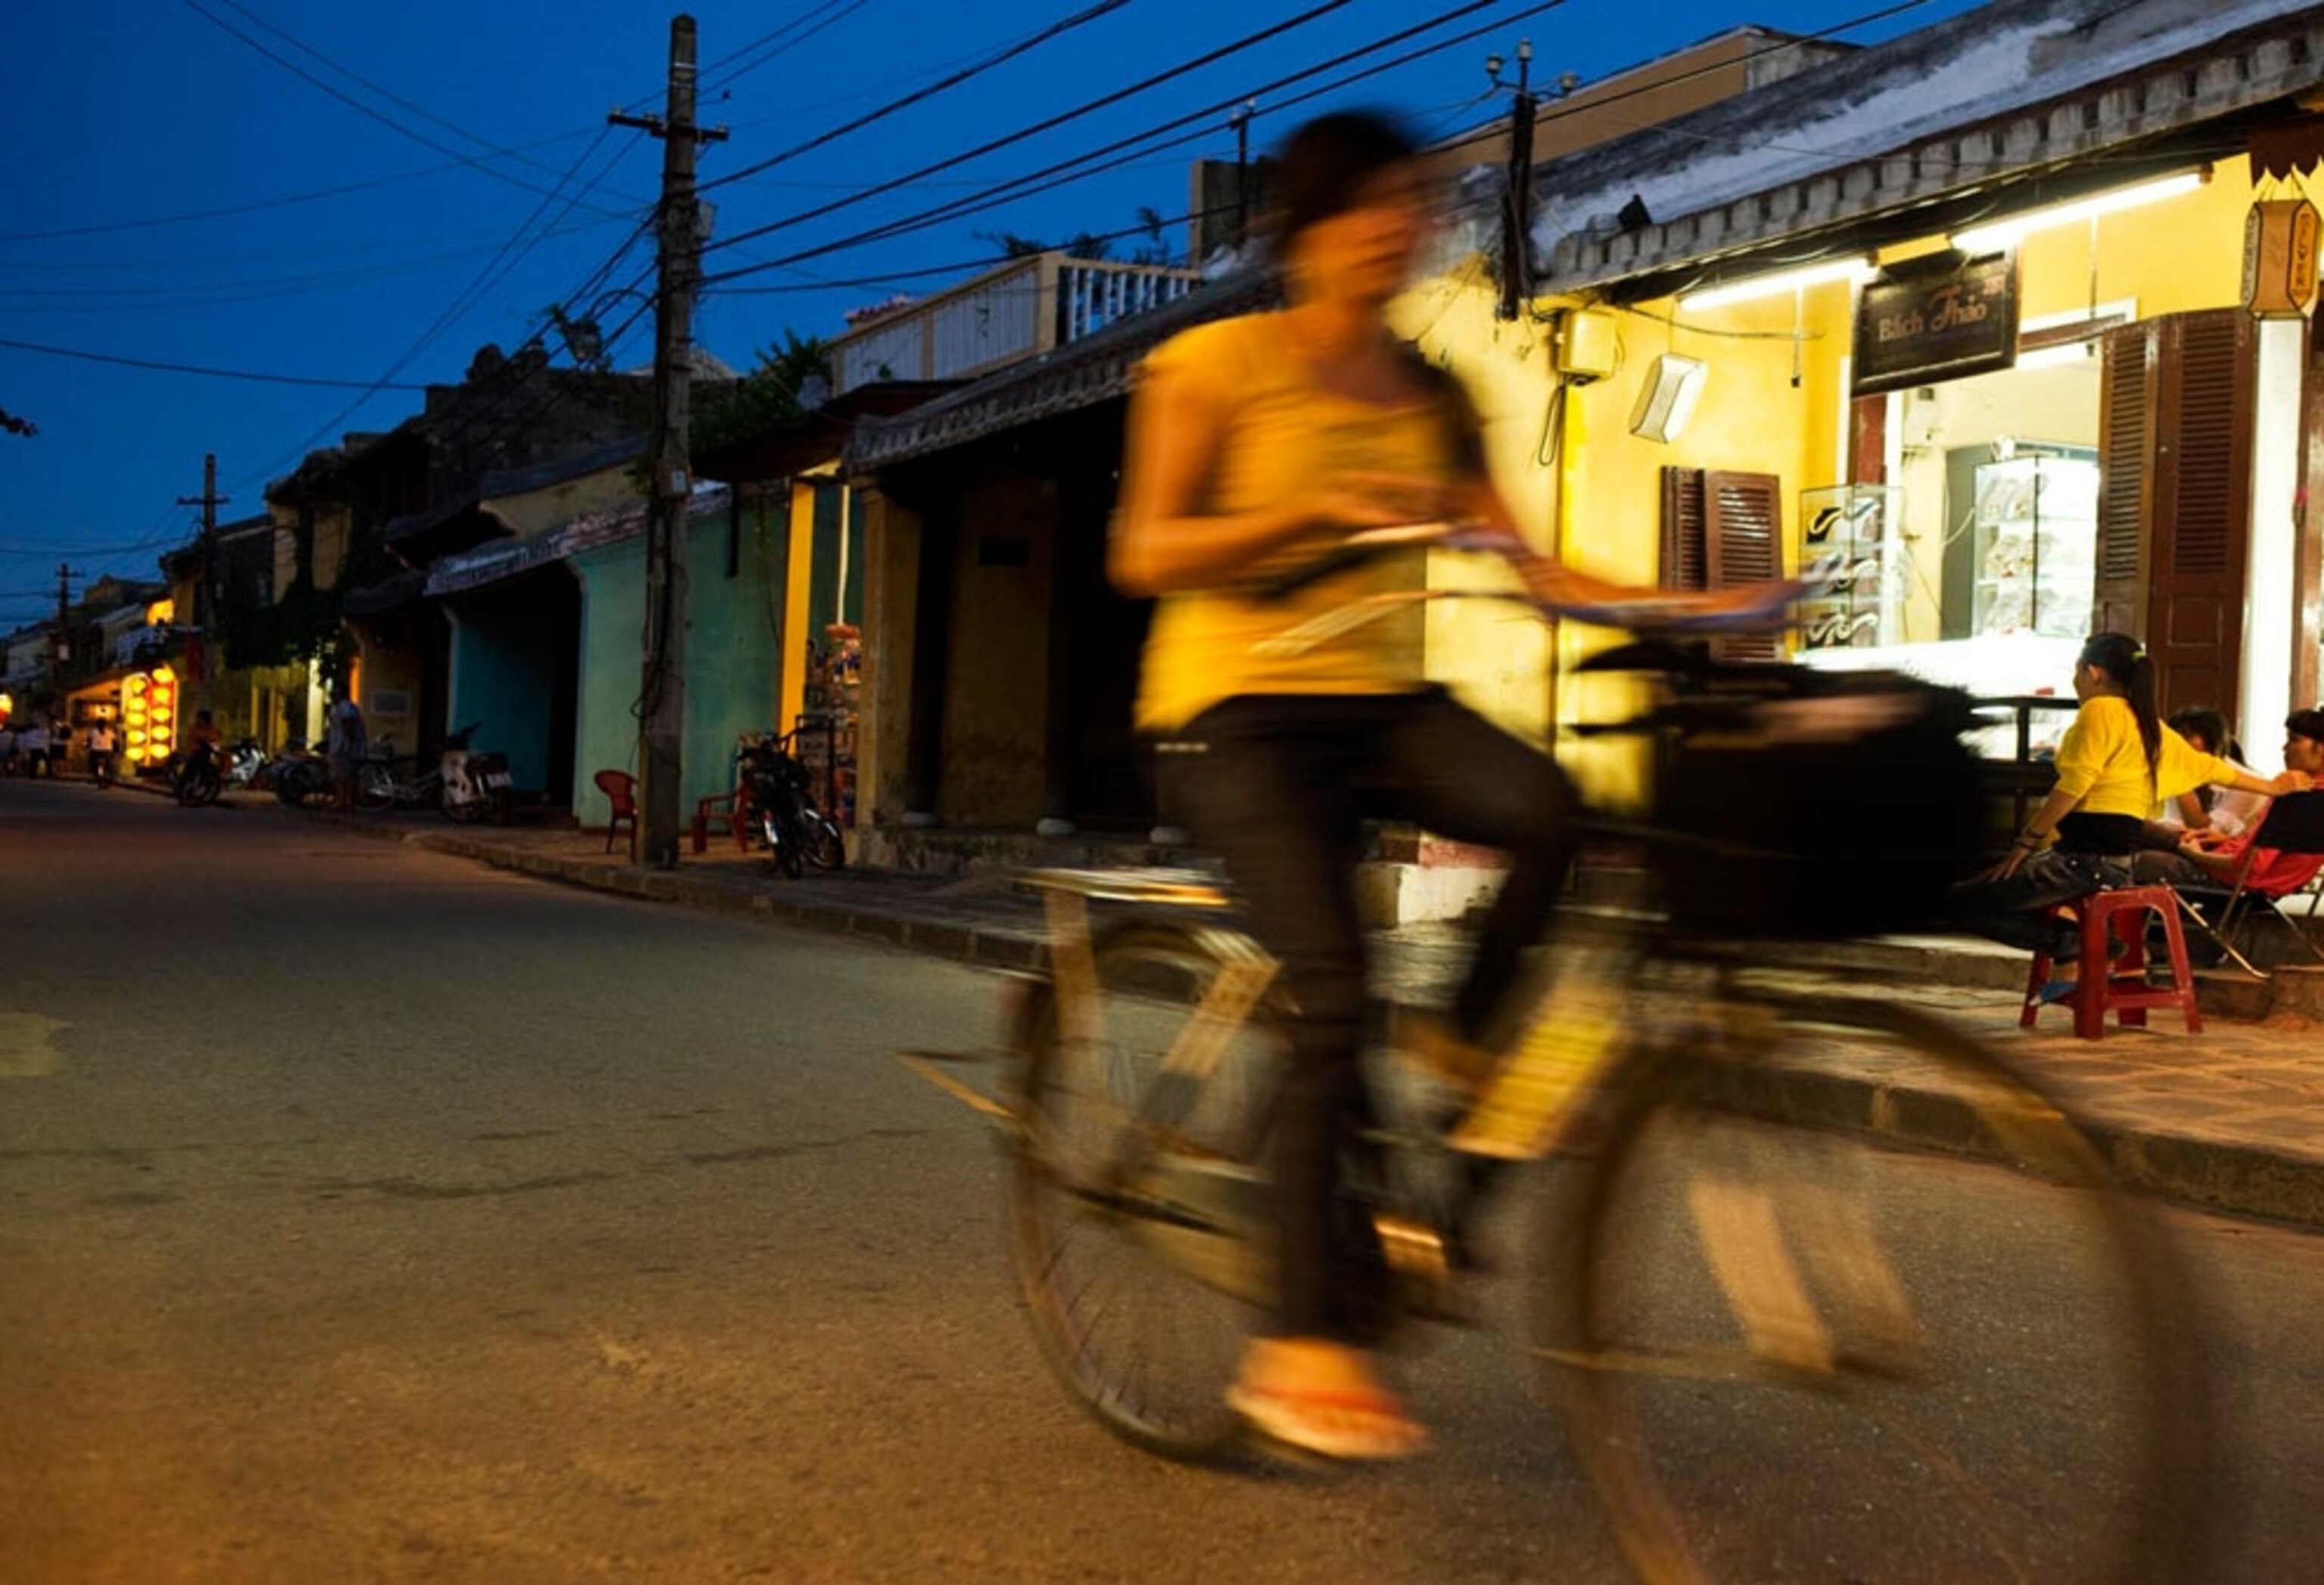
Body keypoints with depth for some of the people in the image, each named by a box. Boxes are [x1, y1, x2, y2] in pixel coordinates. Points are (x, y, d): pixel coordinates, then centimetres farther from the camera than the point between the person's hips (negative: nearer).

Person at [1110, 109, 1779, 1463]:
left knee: (1549, 809, -28)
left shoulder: (1430, 394, 12)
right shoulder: (1219, 362, -1)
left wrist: (1685, 607, -10)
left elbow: (1524, 564, 5)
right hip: (1243, 707, -4)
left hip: (1383, 702, 5)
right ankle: (1310, 1341, -12)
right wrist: (1322, 507, -21)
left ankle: (1466, 1049, -7)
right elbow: (1146, 555, -8)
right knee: (1334, 989, -21)